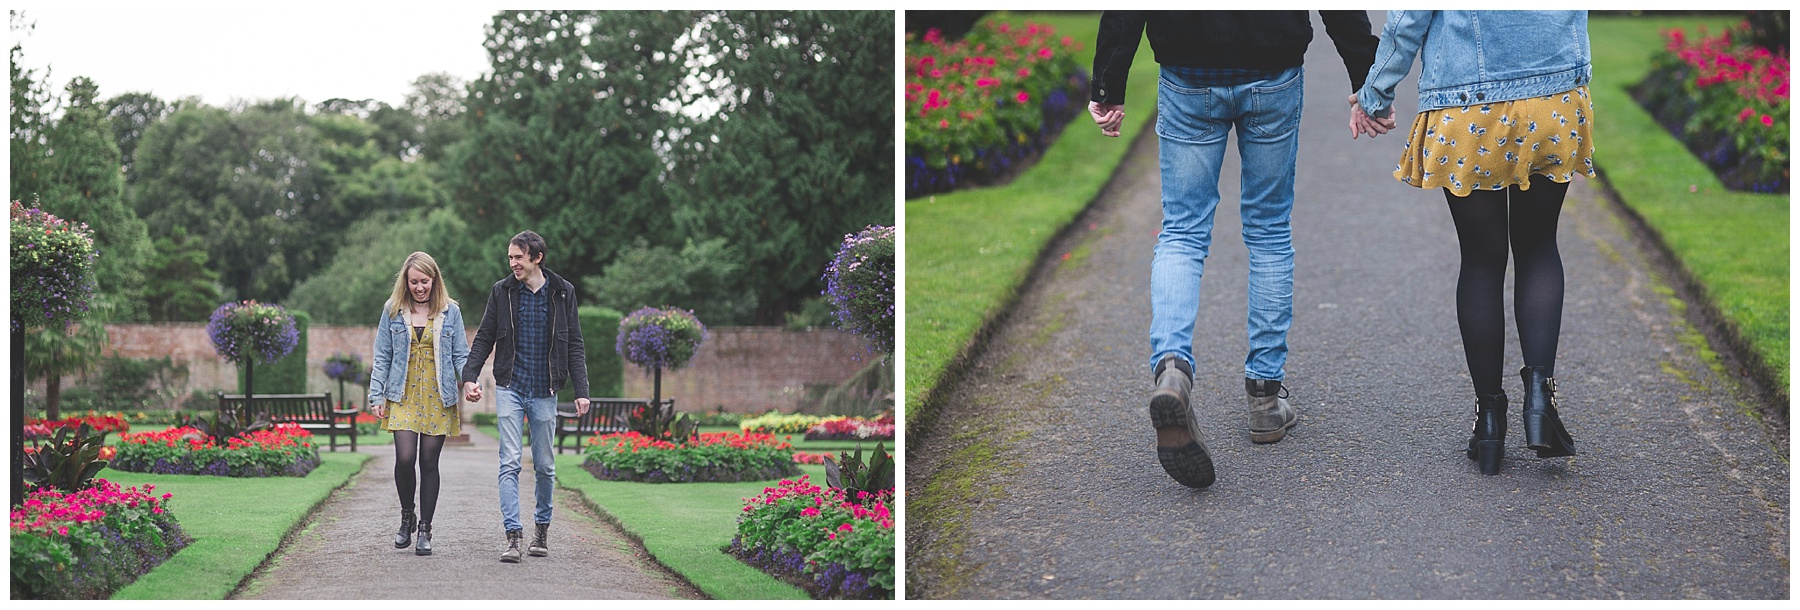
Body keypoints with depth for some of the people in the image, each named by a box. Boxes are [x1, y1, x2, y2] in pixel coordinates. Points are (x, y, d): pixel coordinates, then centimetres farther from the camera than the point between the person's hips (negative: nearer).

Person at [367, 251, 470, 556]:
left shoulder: (450, 311, 6)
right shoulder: (393, 311, 7)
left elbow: (461, 355, 7)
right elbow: (382, 357, 9)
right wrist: (376, 396, 1)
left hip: (438, 399, 0)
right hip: (404, 397, 0)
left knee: (429, 463, 1)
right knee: (405, 459, -12)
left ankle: (424, 530, 11)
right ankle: (407, 516, 13)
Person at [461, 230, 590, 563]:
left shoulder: (562, 292, 1)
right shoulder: (502, 291, 3)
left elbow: (574, 345, 3)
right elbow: (484, 338, 7)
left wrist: (581, 391, -3)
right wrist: (469, 376, -6)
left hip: (544, 391, 0)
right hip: (509, 388, 0)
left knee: (545, 465, 8)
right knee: (509, 463, -8)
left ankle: (542, 527, 25)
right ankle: (513, 535, -11)